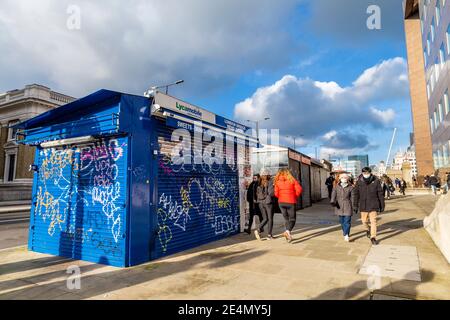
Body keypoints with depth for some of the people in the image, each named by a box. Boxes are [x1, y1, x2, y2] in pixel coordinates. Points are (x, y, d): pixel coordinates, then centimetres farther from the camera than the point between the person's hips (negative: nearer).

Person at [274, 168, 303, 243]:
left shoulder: (277, 181, 2)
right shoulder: (292, 180, 0)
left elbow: (276, 193, -3)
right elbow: (299, 189, -10)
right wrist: (295, 196, 5)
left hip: (281, 202, 2)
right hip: (291, 202, -2)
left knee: (286, 219, 15)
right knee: (292, 219, 5)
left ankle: (289, 235, 15)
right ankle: (287, 231, -19)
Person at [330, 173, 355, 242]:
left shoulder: (351, 187, 0)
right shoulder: (337, 187, 5)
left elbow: (352, 197, 3)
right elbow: (333, 194, -5)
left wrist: (353, 207, 2)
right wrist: (333, 202, -22)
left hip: (347, 206, -2)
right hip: (339, 206, 3)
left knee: (347, 221, -9)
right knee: (342, 221, 12)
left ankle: (346, 235, -10)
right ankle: (345, 233, 29)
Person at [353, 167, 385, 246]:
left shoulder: (376, 181, -6)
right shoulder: (359, 182, -3)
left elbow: (380, 194, 0)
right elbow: (356, 194, 3)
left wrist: (382, 206, 2)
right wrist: (355, 205, 2)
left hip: (373, 205, -1)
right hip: (363, 205, 2)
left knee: (373, 221, -2)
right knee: (364, 221, 10)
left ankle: (373, 238, 9)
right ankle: (368, 229, 42)